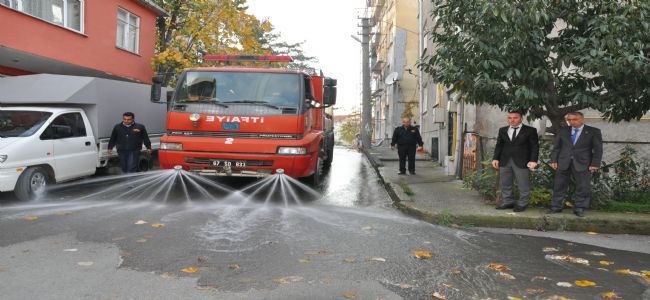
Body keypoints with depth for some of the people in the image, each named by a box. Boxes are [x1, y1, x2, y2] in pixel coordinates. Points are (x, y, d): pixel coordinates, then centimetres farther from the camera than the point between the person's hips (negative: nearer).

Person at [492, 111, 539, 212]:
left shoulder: (530, 131, 1)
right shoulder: (502, 130, 12)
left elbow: (535, 146, -2)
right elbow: (499, 146, 12)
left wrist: (533, 160, -12)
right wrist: (495, 158, 2)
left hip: (522, 162, -4)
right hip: (505, 162, 4)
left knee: (523, 185, 1)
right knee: (505, 184, 7)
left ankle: (522, 204, 12)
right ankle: (508, 202, 17)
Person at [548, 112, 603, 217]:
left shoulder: (593, 132, 0)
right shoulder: (563, 131, 8)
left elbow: (598, 149, -2)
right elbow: (557, 147, 9)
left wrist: (595, 164, -10)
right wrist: (554, 160, 0)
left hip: (582, 164, -2)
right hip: (563, 163, 2)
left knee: (583, 188, 0)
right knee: (559, 186, 6)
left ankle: (579, 208, 11)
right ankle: (556, 207, 16)